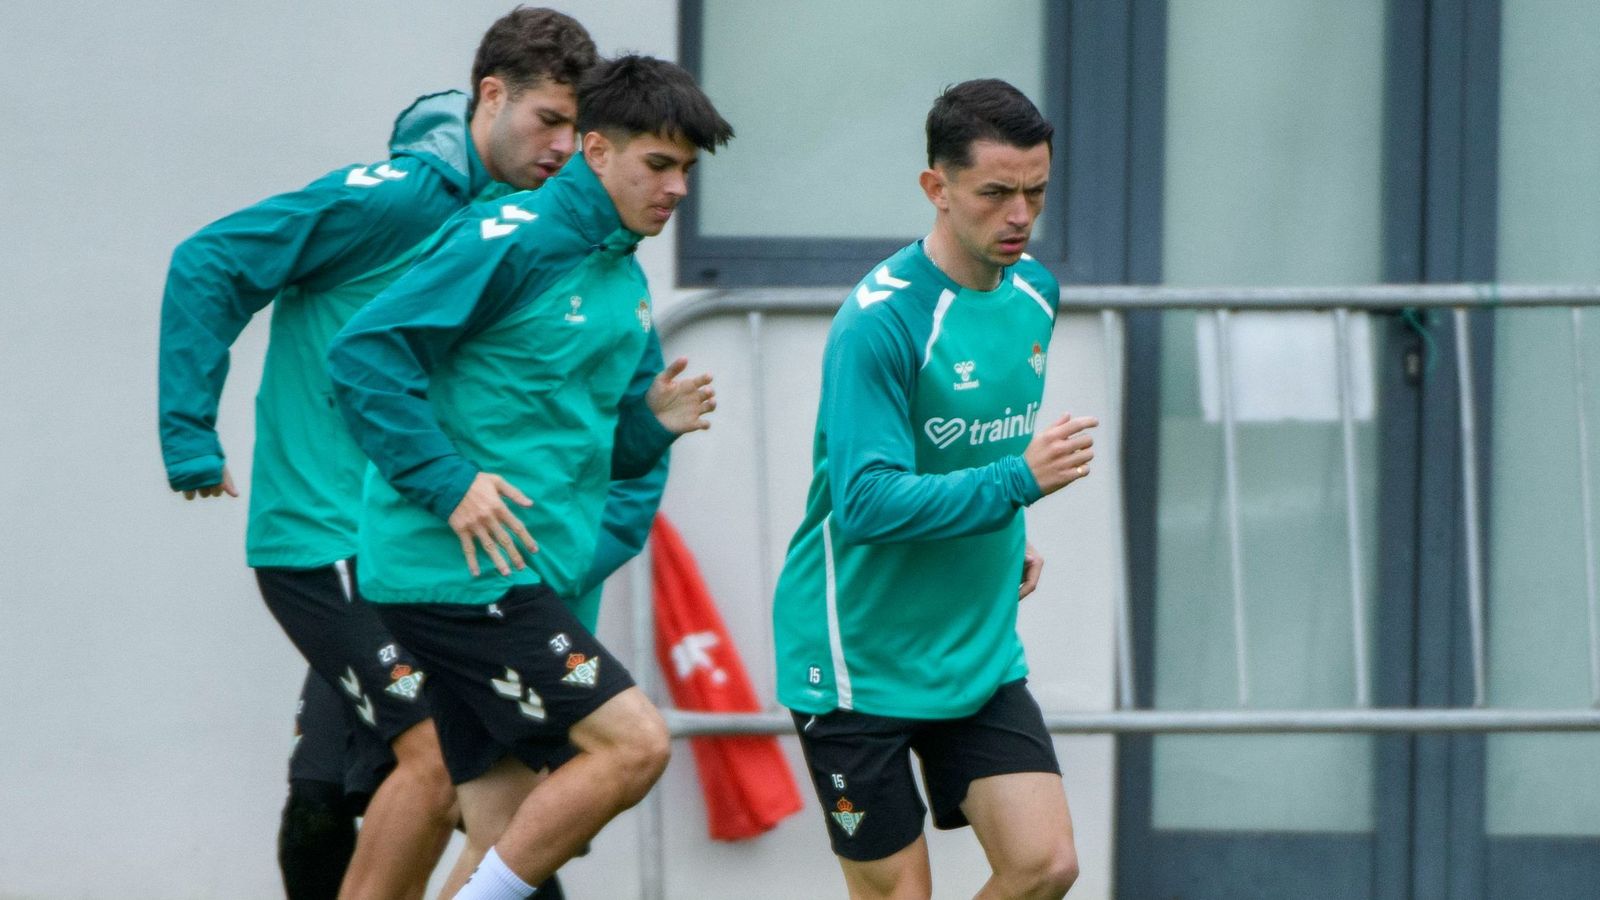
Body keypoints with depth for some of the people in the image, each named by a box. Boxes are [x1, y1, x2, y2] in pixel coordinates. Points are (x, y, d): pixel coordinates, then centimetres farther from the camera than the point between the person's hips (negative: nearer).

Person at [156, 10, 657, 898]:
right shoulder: (392, 197, -12)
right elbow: (207, 266, -11)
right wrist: (190, 440, -12)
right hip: (326, 544, -7)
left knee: (328, 803, 12)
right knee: (438, 751, -19)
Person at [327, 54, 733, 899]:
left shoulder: (625, 279, 17)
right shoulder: (513, 241, -11)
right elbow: (363, 353, -17)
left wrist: (653, 422, 2)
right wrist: (446, 481, -22)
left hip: (519, 579, 9)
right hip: (459, 570, -9)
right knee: (633, 741, -15)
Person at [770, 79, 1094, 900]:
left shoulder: (1034, 292, 5)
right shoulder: (879, 321, -20)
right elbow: (867, 503, -27)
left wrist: (1008, 538, 11)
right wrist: (1020, 479, -32)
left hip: (980, 654, 7)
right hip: (861, 664, -7)